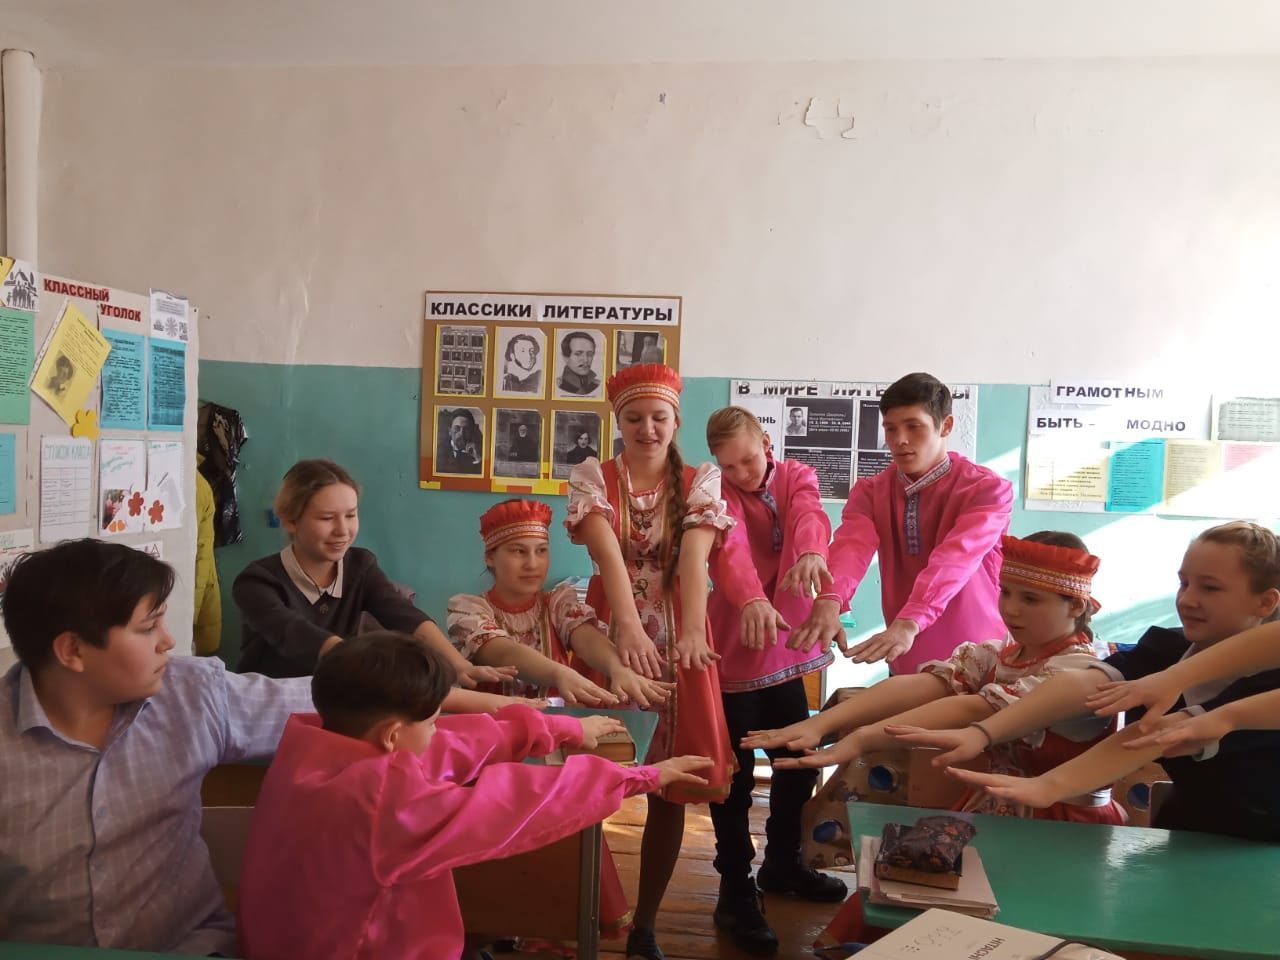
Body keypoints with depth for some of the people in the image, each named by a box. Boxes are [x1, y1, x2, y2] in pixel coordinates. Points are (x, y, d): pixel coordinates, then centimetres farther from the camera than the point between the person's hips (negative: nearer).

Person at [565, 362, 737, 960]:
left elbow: (694, 553, -15)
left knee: (672, 783, 6)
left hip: (680, 641, 1)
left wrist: (693, 630, -31)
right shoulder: (592, 477, 0)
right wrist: (629, 628, -33)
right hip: (610, 635, -1)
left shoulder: (700, 483, 3)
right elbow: (607, 549, -17)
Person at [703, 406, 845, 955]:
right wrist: (751, 599, -49)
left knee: (800, 761, 15)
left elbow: (809, 515, -22)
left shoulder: (795, 478, 1)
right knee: (735, 774, -1)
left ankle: (782, 863, 36)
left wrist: (811, 551, -46)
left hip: (786, 644, 5)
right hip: (734, 647, -4)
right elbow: (731, 548, -29)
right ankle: (735, 893, 11)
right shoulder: (719, 495, -9)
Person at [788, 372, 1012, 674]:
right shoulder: (871, 491, -1)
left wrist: (909, 623, -45)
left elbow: (954, 559, -29)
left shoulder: (988, 489, -12)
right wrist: (829, 601, -42)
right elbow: (852, 547, -21)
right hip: (906, 664, 3)